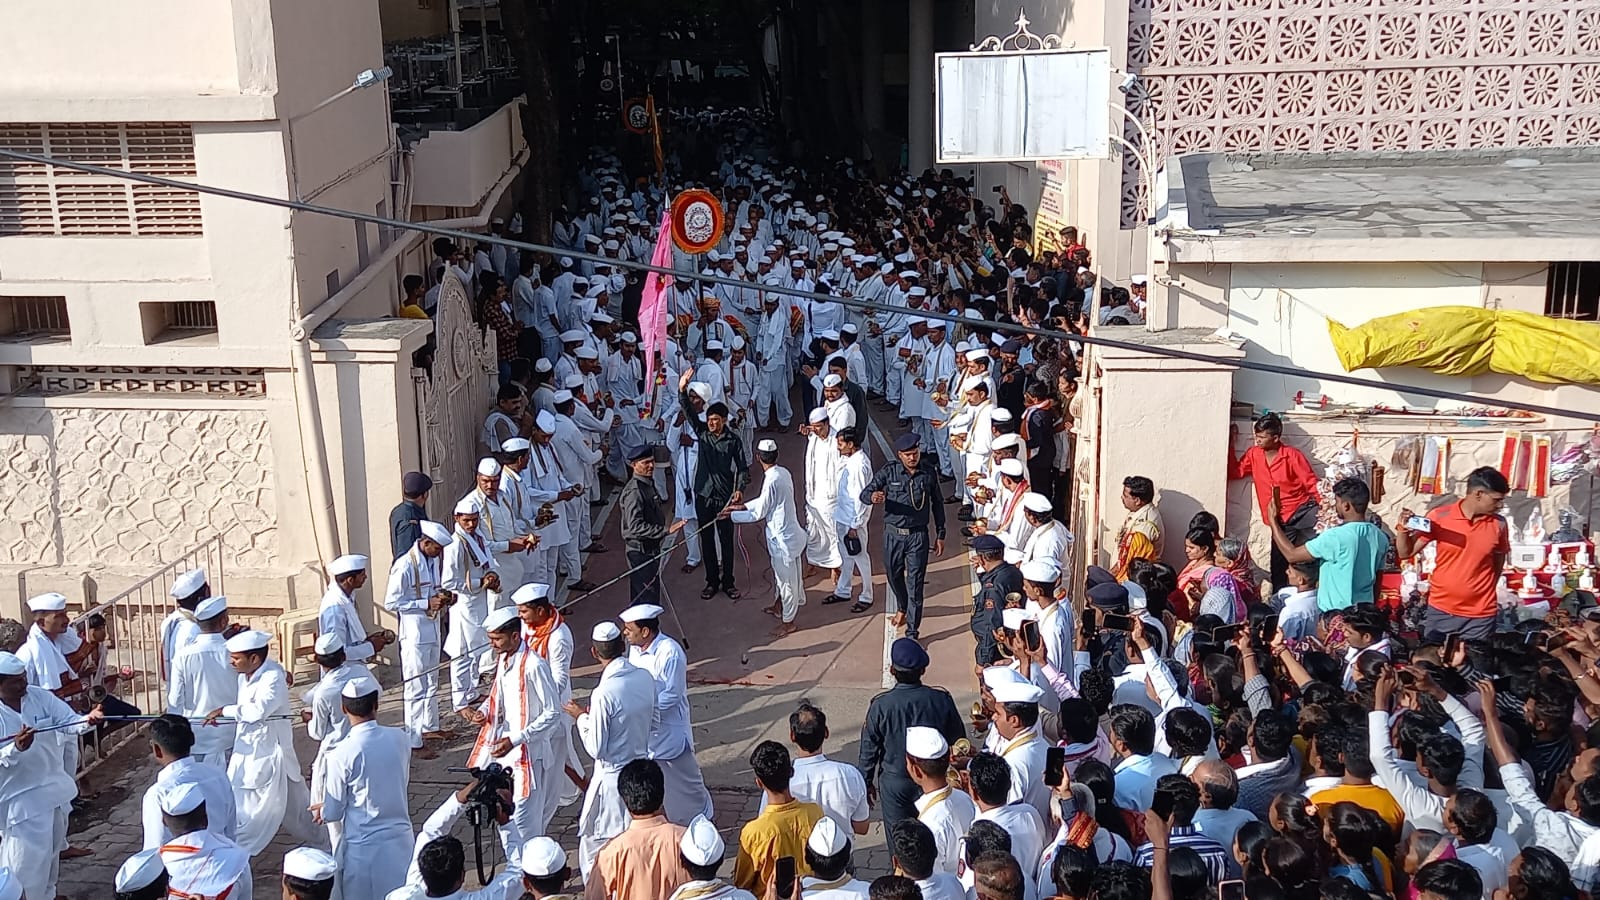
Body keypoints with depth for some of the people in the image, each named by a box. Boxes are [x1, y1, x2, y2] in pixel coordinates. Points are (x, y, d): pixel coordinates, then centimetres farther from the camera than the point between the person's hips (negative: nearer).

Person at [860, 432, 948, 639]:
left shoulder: (929, 473, -2)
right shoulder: (889, 472, -5)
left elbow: (937, 504, 9)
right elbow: (863, 494, -8)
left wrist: (940, 534, 9)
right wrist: (872, 496, -33)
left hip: (918, 535, -1)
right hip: (893, 533, 1)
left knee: (915, 583, -2)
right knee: (894, 576, 18)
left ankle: (912, 632, 7)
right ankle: (902, 608, 49)